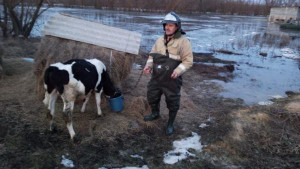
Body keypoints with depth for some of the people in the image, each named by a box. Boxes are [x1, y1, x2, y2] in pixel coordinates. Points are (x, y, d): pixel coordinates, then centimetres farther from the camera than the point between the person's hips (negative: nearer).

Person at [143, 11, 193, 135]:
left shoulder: (183, 41, -11)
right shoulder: (160, 40, 6)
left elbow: (188, 61, -12)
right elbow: (152, 55, 14)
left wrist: (178, 70, -27)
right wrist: (149, 65, -4)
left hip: (172, 80, -5)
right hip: (156, 77, 6)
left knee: (172, 102, 8)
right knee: (152, 96, 20)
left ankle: (170, 124, 30)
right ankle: (155, 114, 49)